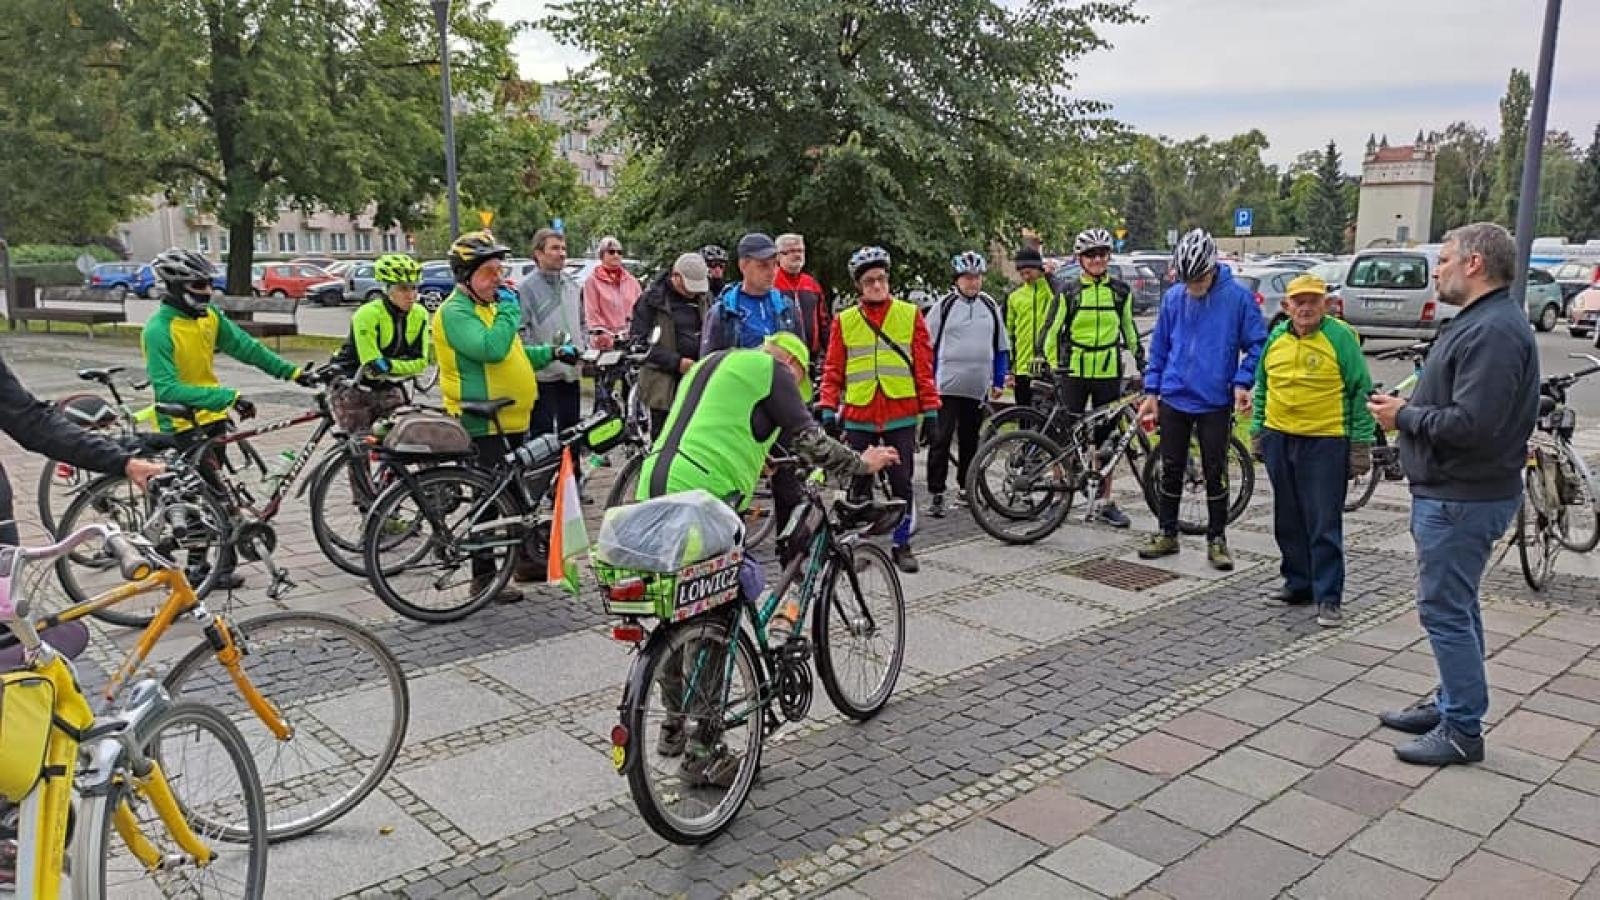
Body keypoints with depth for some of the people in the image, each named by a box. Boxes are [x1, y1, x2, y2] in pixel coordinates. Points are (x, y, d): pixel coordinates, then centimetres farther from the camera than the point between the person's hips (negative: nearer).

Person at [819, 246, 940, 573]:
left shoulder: (910, 315, 4)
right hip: (859, 417, 1)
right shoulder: (844, 320, 6)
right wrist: (828, 411, -2)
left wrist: (931, 411, 1)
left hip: (901, 415, 0)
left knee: (902, 482, 5)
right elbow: (833, 370, 6)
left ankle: (902, 545, 17)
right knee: (859, 484, 6)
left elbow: (924, 366, 4)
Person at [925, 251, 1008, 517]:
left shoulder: (990, 306, 10)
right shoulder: (944, 306, 0)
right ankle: (935, 493, -2)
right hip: (946, 386, -4)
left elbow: (1001, 347, 16)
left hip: (977, 388, 4)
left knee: (970, 440, 12)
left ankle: (965, 487, 25)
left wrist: (998, 381, 13)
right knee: (941, 440, -6)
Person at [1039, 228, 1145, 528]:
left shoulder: (1121, 291, 7)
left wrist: (1140, 357, 17)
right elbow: (1050, 332, 0)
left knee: (1105, 439, 6)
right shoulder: (1068, 292, -1)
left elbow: (1129, 329, 20)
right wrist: (1050, 366, -6)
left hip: (1108, 373, 2)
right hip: (1073, 372, -2)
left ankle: (1106, 503, 14)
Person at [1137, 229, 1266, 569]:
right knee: (1171, 470, 10)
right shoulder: (1173, 297, 2)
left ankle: (1217, 540, 16)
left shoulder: (1238, 297, -8)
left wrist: (1242, 381, -15)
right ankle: (1167, 534, 22)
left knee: (1215, 473, 5)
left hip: (1216, 403, -3)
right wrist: (1151, 391, 6)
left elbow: (1257, 344, -3)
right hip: (1174, 400, 3)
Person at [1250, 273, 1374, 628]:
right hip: (1278, 439, 6)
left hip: (1325, 442, -5)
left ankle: (1328, 597, 4)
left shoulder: (1341, 336, -8)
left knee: (1324, 525, -2)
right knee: (1289, 521, 13)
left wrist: (1361, 443, -7)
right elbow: (1262, 387, 18)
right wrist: (1257, 429, 15)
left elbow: (1361, 392, -5)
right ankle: (1298, 583, 26)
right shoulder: (1276, 337, 8)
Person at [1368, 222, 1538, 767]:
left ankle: (1463, 730, 5)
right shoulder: (1479, 322, 14)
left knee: (1445, 609, -4)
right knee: (1455, 606, 18)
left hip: (1461, 499, -11)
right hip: (1452, 492, 11)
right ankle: (1451, 704, 30)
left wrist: (1403, 415, -15)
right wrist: (1406, 409, 3)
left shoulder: (1494, 332, -21)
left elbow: (1470, 423, -29)